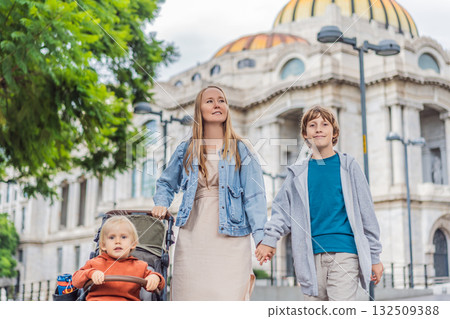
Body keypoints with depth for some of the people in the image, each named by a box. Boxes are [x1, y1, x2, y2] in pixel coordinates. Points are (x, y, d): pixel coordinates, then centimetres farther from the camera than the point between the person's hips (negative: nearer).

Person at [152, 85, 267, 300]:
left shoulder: (241, 151, 6)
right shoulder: (186, 150, 13)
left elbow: (254, 195, -1)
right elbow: (166, 183, 26)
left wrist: (261, 236, -11)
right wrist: (161, 204, 5)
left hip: (230, 237, -2)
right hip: (193, 236, 2)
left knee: (229, 295, -10)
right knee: (191, 294, 1)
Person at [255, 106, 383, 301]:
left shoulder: (348, 166, 8)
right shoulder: (298, 173, 12)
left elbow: (366, 212, 8)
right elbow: (282, 210, 9)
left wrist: (374, 257, 7)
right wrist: (269, 239, -10)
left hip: (344, 251, -2)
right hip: (312, 256, 3)